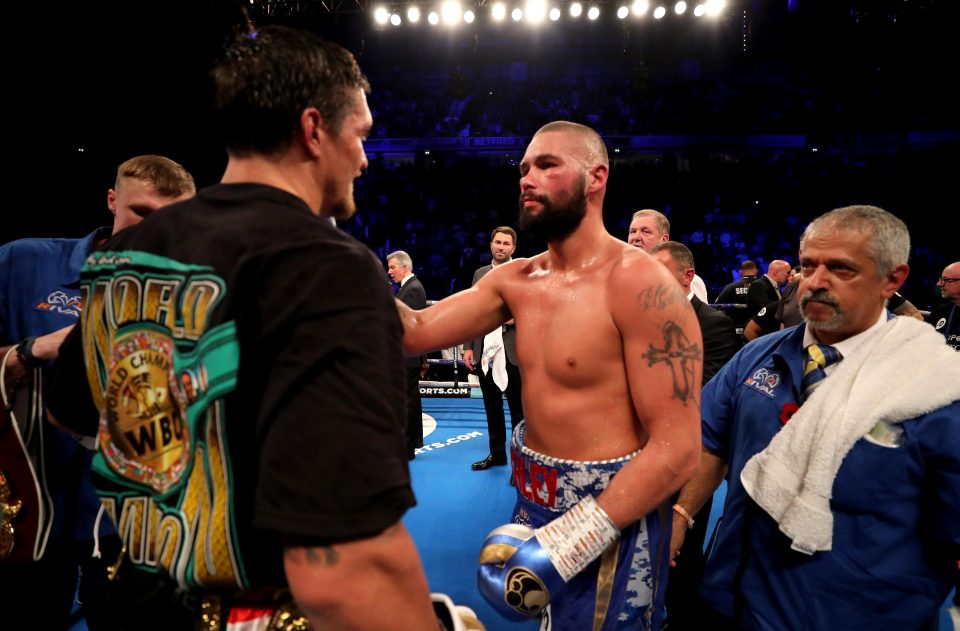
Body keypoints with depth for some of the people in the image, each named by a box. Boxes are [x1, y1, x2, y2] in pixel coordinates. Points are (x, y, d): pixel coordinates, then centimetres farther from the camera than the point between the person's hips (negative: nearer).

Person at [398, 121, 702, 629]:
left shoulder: (640, 285, -20)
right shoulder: (515, 280, 2)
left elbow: (676, 448, -22)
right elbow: (416, 331, -3)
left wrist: (573, 538, -26)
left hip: (608, 517, -6)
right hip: (532, 502, 7)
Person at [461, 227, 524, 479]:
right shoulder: (480, 273, 13)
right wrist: (468, 347, 6)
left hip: (512, 352, -5)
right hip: (484, 352, 5)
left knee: (518, 410, 2)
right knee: (492, 407, 16)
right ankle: (497, 453, 31)